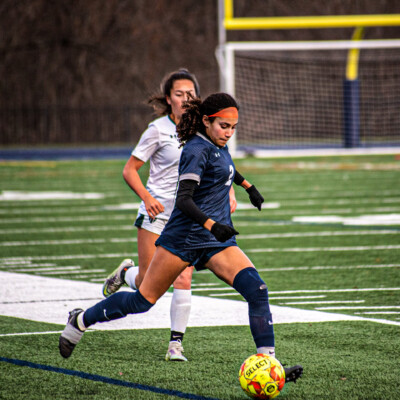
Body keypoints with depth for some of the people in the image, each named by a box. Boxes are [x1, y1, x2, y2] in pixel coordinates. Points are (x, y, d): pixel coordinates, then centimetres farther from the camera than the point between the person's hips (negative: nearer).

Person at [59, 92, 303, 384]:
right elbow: (183, 199, -26)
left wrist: (247, 186, 47)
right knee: (144, 300, 2)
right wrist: (211, 224, -39)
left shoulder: (218, 146, 11)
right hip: (185, 237, -7)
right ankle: (81, 321, 24)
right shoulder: (197, 150, -15)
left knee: (257, 289, -14)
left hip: (218, 240, 7)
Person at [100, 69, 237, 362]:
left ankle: (176, 344, 0)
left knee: (183, 281, -11)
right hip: (157, 212, -2)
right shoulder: (159, 129, -8)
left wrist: (228, 193, 1)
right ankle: (125, 272, 37)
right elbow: (130, 170, -6)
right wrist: (147, 197, -20)